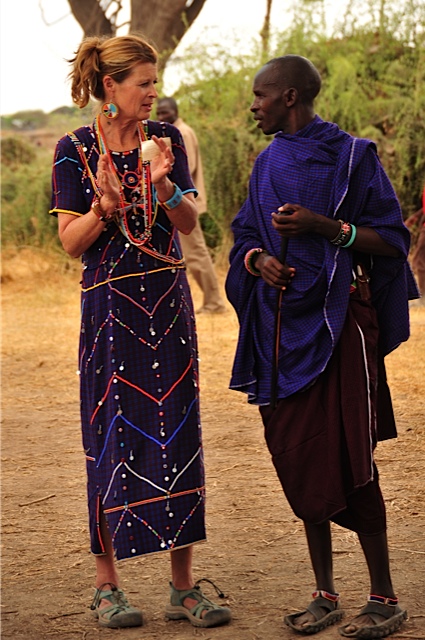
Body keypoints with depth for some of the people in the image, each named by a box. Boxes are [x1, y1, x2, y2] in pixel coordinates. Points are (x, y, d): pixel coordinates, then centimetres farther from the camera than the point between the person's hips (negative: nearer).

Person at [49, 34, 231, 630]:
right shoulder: (75, 150, -2)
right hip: (110, 306, -3)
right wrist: (106, 205, -20)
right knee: (113, 436, -1)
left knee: (177, 431, 2)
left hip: (167, 300, 3)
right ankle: (107, 584, 10)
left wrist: (164, 184, -16)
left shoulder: (165, 138, 6)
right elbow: (71, 242, -3)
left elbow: (189, 222, 2)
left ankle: (183, 585, 8)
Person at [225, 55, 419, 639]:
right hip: (282, 324, 6)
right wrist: (258, 259, -7)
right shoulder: (269, 163, 13)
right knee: (298, 457, 6)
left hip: (338, 322, -6)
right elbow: (246, 236, 16)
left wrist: (325, 227, -19)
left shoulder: (352, 157, -4)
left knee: (347, 460, -7)